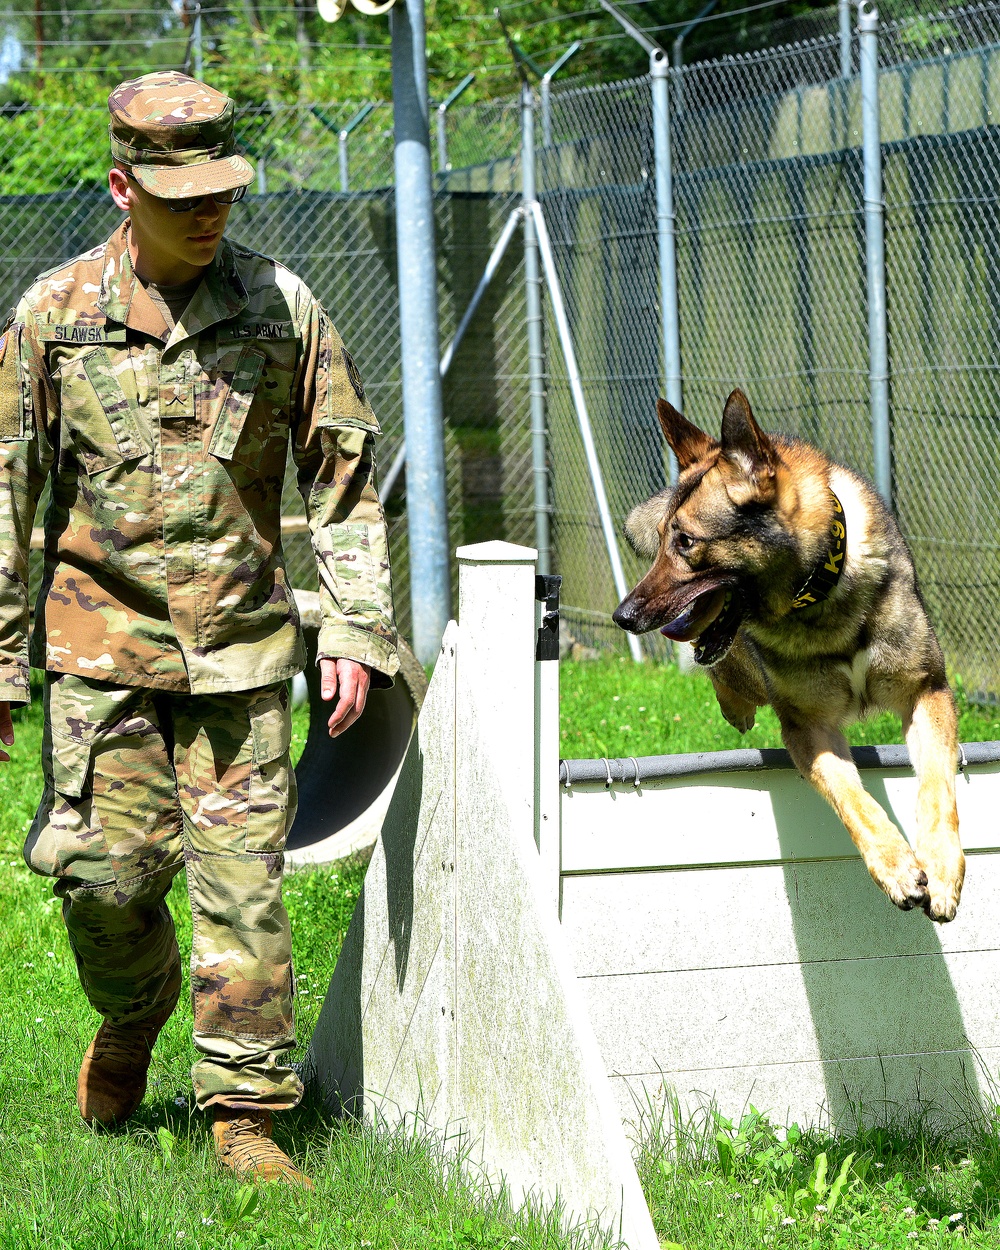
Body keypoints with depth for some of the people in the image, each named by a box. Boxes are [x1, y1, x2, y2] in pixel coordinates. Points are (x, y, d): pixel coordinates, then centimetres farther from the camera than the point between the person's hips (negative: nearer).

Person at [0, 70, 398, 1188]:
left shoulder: (281, 307, 1)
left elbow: (342, 476, 6)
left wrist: (357, 630, -1)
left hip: (241, 642, 1)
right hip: (102, 638, 0)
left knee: (242, 877, -2)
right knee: (106, 865, -3)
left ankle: (245, 1113, 8)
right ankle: (132, 1020, 29)